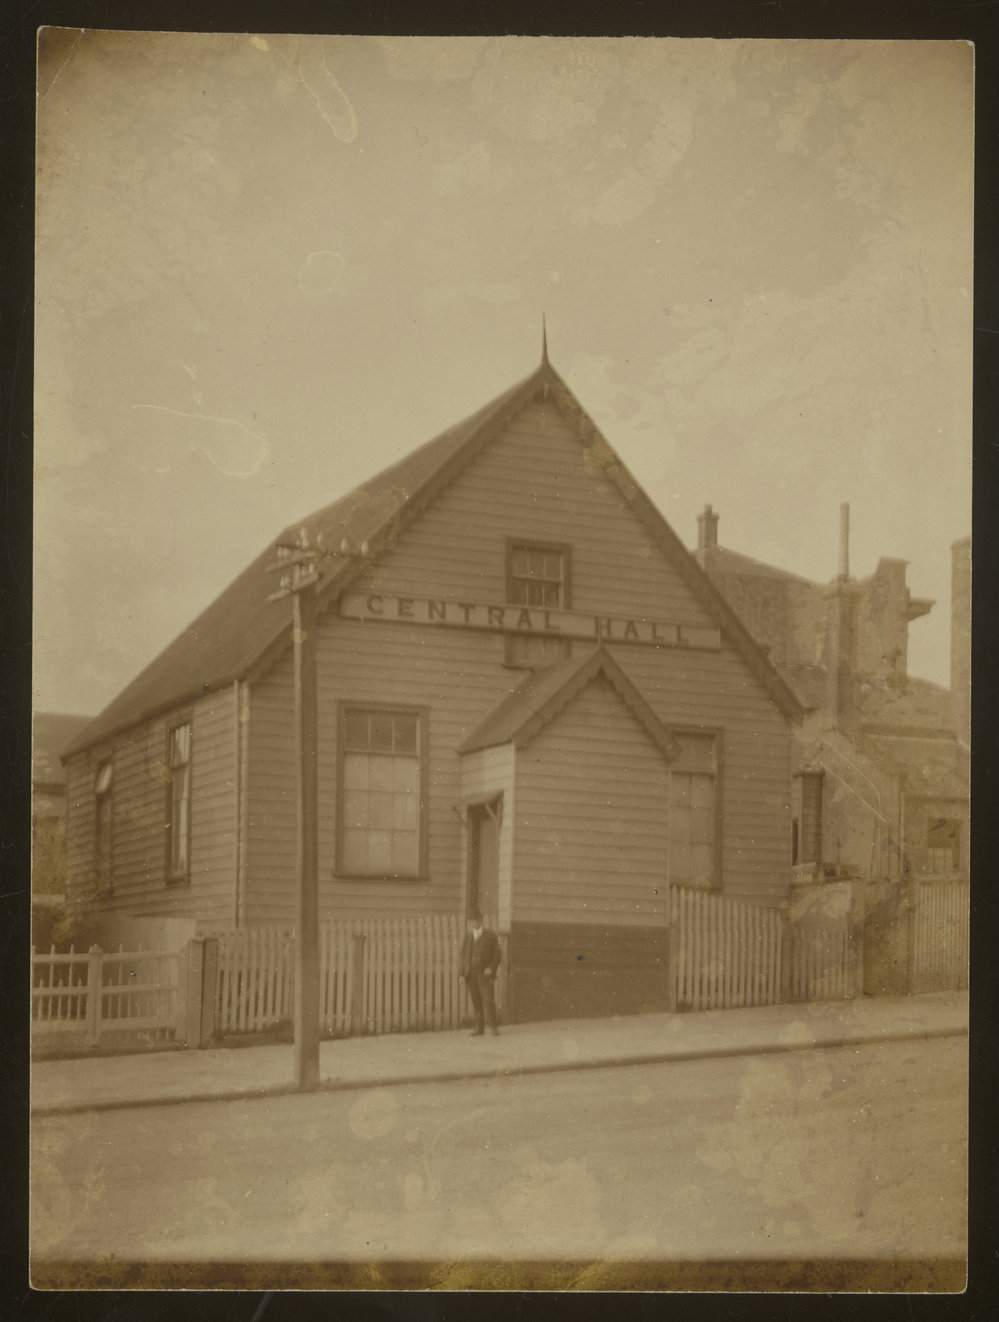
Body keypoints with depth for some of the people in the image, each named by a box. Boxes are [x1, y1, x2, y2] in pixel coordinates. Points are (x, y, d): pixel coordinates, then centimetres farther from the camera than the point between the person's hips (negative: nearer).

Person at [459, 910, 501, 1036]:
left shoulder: (491, 936, 6)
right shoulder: (468, 936, 16)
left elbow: (496, 955, 3)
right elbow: (463, 955, 15)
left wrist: (491, 968, -12)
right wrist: (463, 973, 7)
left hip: (485, 973, -3)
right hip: (471, 974, 3)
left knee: (488, 1000, -11)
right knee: (476, 1002, 0)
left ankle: (492, 1027, -7)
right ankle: (479, 1027, 3)